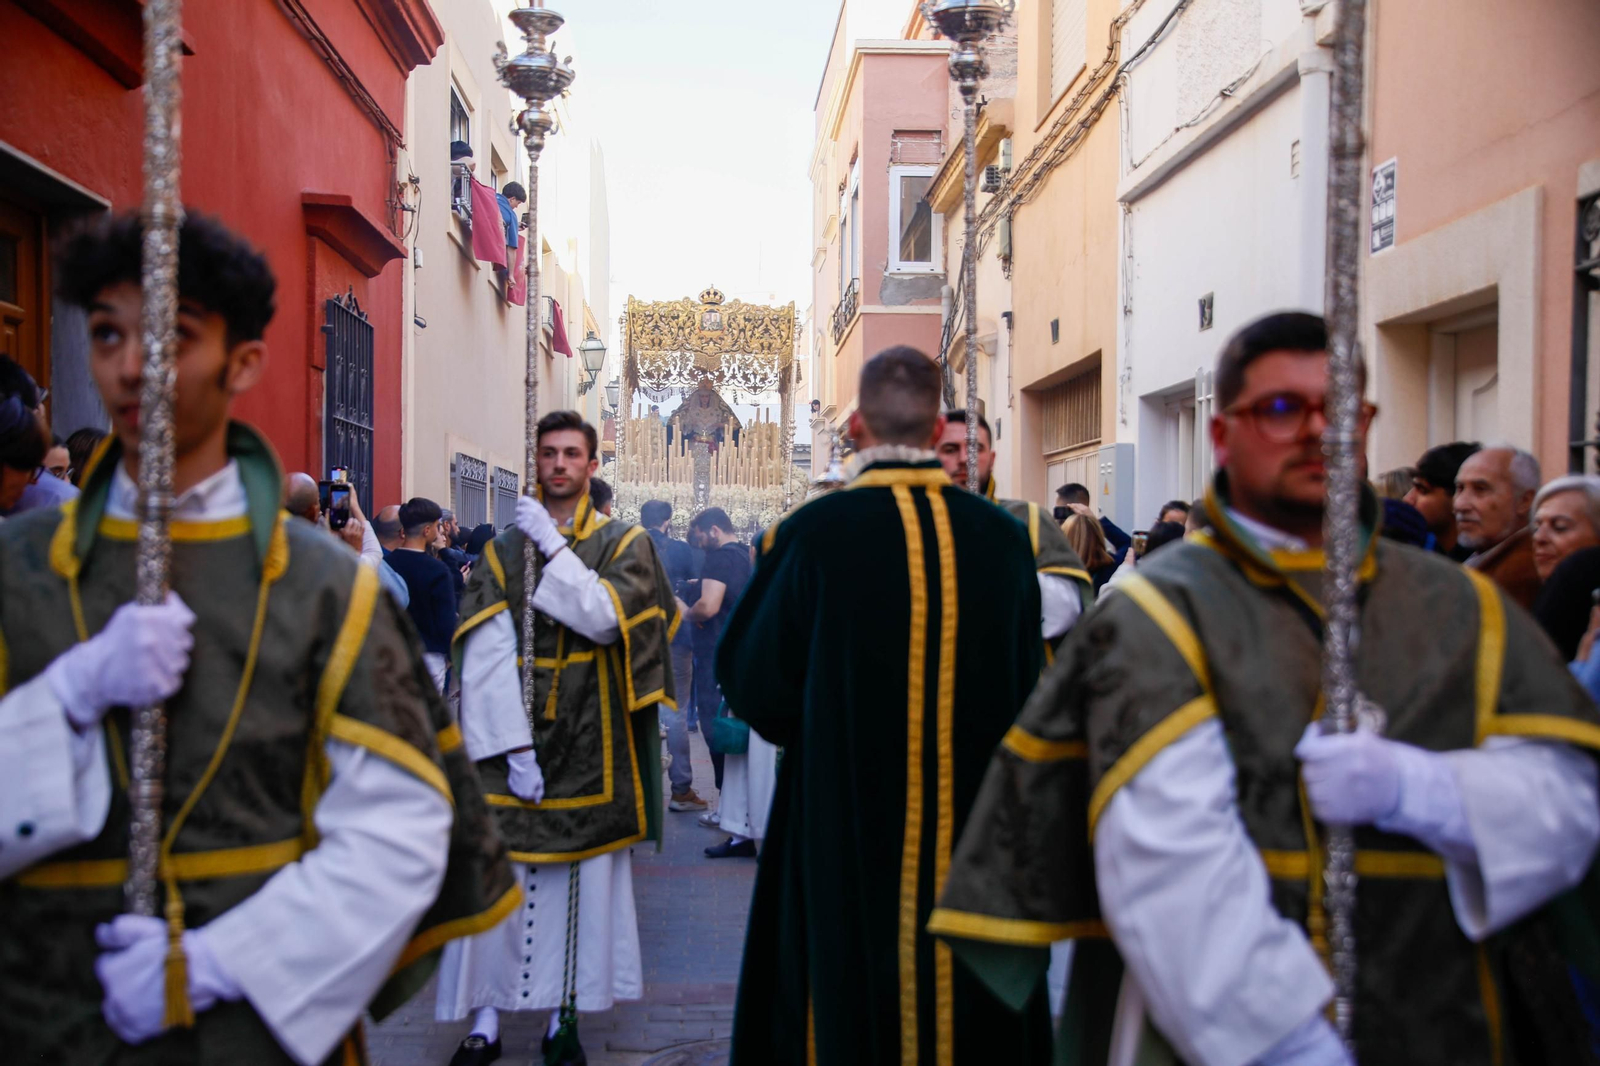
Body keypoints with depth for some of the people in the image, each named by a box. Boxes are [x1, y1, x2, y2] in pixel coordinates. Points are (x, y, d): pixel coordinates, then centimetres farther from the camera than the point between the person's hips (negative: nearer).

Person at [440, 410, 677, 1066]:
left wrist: (555, 546, -13)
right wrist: (512, 745, -12)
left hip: (587, 741, 0)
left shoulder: (624, 545, 5)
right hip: (511, 736, 1)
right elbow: (486, 655, -2)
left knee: (580, 879, 3)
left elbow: (604, 617, -14)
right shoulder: (504, 549, 7)